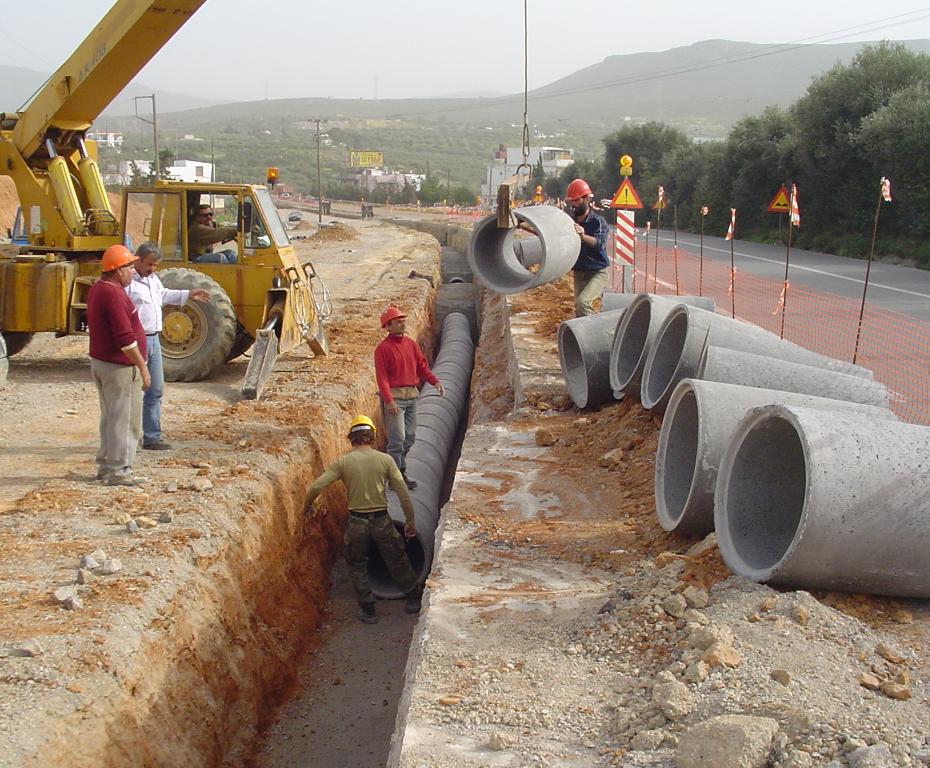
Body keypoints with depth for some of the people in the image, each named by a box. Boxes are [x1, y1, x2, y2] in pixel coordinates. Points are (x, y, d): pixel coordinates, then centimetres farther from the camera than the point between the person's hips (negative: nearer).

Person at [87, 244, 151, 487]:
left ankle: (106, 466, 25)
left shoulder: (96, 289, 10)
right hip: (120, 367, -10)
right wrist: (142, 367, -20)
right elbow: (125, 338, -25)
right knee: (124, 420, -2)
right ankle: (118, 471, 2)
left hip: (100, 361, 10)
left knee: (110, 418, 18)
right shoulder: (114, 295, -22)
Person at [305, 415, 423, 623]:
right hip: (382, 520, 1)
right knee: (397, 562, 21)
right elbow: (403, 493, -5)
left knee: (357, 567, 21)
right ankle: (414, 599, 36)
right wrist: (410, 521, 5)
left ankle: (368, 610, 24)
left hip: (357, 522, -1)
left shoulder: (342, 462, -6)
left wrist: (307, 506, 9)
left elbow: (316, 487, -11)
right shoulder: (385, 460, -5)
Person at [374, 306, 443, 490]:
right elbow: (382, 377, -14)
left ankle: (400, 471, 25)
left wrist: (435, 381, -2)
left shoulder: (411, 344, 11)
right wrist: (389, 400, -24)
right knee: (397, 438, -7)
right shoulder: (383, 348, -9)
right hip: (394, 397, -7)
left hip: (411, 396, 7)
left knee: (410, 437, 12)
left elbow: (422, 366, 14)